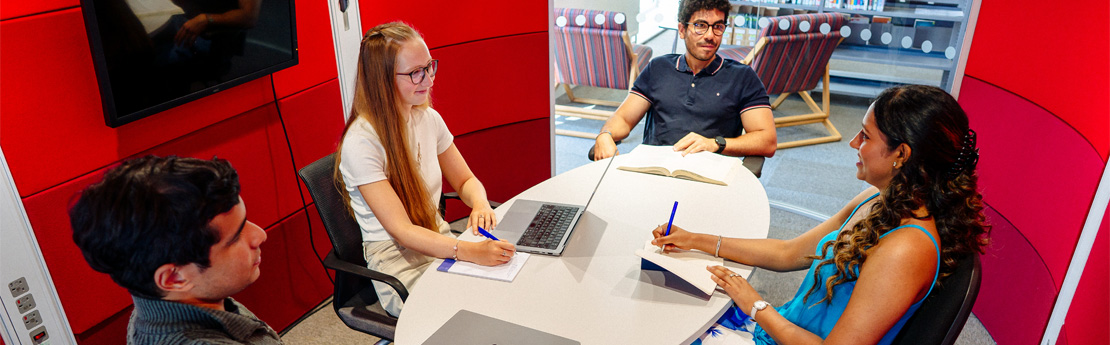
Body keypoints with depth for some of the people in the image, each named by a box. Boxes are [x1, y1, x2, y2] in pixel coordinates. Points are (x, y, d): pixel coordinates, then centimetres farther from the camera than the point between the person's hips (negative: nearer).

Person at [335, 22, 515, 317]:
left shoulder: (428, 118, 1)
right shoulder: (361, 141, -20)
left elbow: (466, 180, 11)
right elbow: (401, 231, -24)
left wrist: (480, 204, -14)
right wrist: (471, 251, -37)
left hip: (441, 242, 6)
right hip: (399, 265, -6)